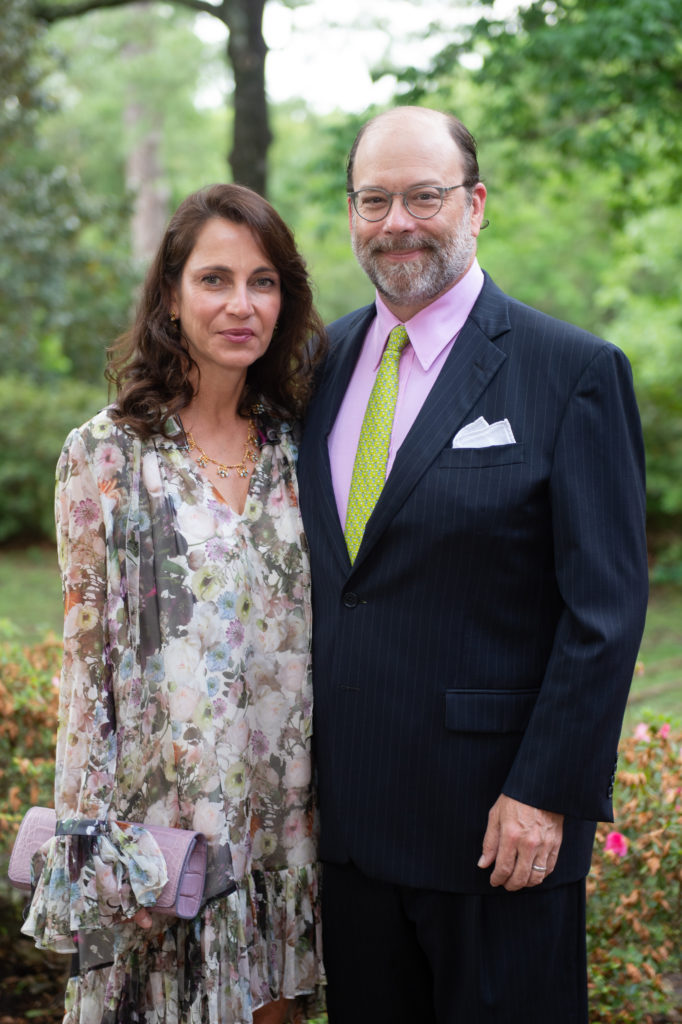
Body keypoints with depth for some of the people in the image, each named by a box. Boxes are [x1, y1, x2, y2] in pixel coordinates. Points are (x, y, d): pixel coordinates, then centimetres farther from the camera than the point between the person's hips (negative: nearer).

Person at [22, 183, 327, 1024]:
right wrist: (89, 833, -9)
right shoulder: (106, 452, -7)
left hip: (282, 819, 4)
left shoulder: (299, 443, 5)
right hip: (161, 818, -4)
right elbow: (84, 654, -7)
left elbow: (318, 630, 11)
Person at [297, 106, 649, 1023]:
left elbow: (607, 607, -12)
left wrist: (546, 794, -15)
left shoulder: (575, 372, -10)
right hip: (348, 807, 5)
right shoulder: (328, 359, 8)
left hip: (499, 816, -5)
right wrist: (303, 756, 10)